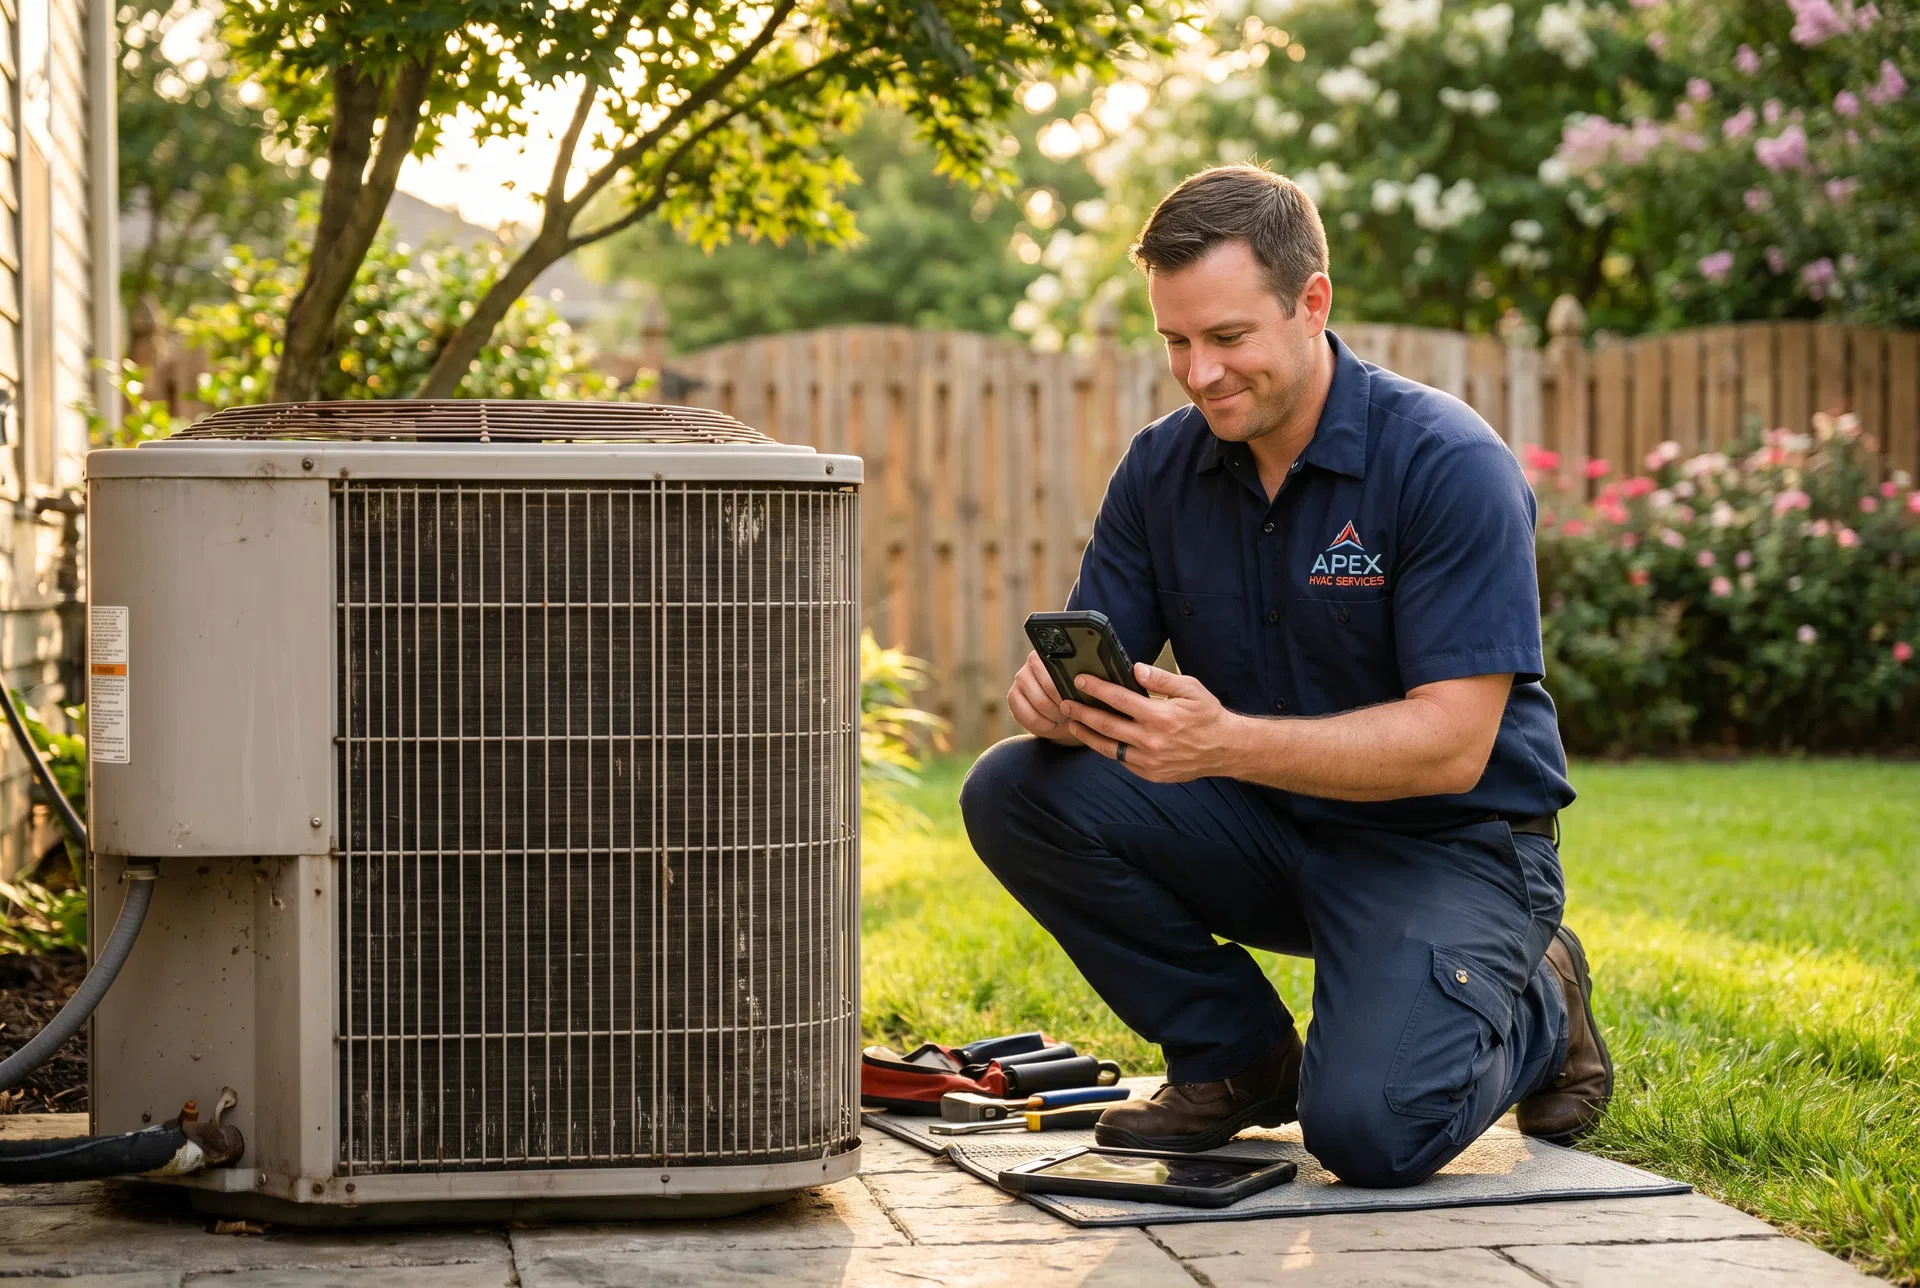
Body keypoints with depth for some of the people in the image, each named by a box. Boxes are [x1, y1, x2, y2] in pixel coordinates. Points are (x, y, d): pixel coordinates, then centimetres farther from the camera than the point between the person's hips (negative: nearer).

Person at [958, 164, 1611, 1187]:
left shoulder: (1450, 464, -19)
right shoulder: (1163, 468, -2)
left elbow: (1451, 745, -25)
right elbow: (1094, 660, -2)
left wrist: (1224, 740, -38)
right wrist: (1054, 694, -29)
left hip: (1450, 844, -5)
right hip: (1265, 832, 5)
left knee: (1369, 1128, -28)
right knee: (1014, 789, -16)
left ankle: (1534, 1013, 8)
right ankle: (1236, 1057, 2)